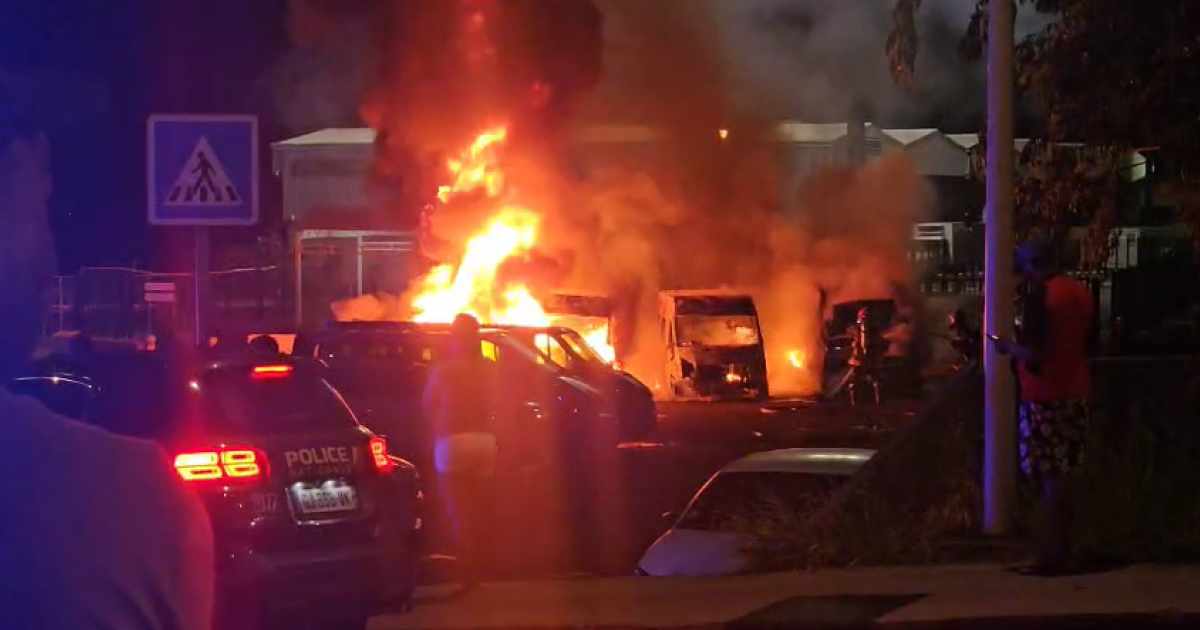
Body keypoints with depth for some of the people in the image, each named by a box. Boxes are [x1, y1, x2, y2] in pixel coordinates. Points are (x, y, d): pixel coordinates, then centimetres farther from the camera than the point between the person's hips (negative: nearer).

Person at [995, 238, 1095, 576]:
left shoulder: (1040, 297, -16)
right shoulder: (1080, 292, 10)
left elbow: (1032, 355, -21)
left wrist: (1007, 346, -2)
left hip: (1044, 398, -8)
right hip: (1076, 395, 8)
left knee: (1049, 477, -6)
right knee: (1062, 475, 12)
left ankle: (1052, 555, -8)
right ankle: (1062, 553, 13)